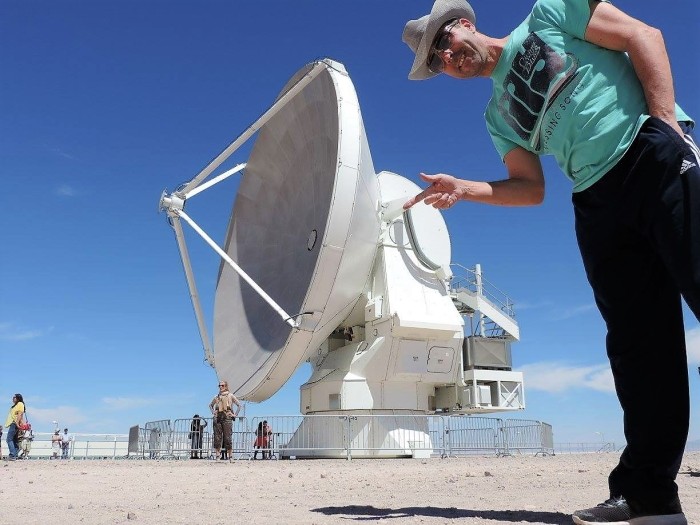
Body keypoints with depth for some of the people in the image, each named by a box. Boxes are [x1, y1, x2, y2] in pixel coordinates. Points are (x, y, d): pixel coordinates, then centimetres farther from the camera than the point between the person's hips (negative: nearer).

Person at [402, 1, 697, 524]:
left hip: (654, 155, -5)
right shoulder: (500, 114, 22)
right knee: (637, 340, 1)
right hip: (597, 202, 5)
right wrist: (464, 189, -1)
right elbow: (530, 188, 16)